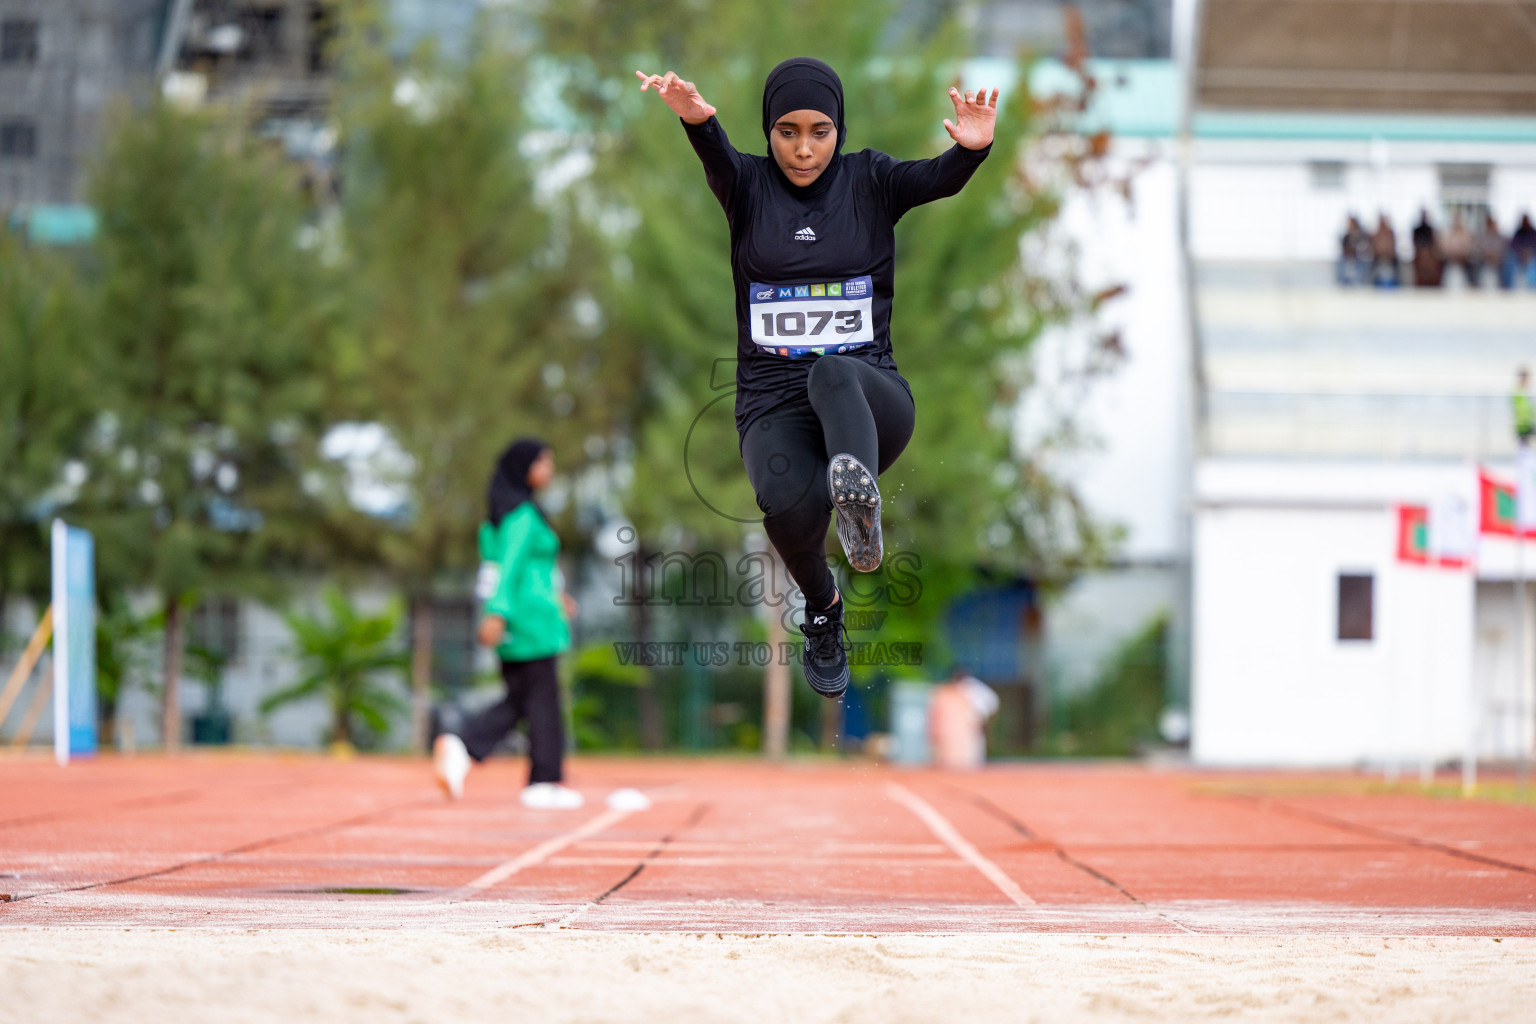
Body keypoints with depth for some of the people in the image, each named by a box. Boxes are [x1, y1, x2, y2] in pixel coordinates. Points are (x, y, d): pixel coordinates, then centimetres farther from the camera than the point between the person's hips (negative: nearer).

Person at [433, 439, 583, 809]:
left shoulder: (500, 515, 16)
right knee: (542, 698, -1)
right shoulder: (523, 515, -14)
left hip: (512, 624, 9)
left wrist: (550, 595, 29)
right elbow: (510, 565, -22)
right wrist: (498, 613, -29)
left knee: (517, 700, 10)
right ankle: (544, 782, 4)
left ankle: (459, 746, -7)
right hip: (531, 619, -9)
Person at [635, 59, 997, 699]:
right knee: (790, 502, -31)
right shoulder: (747, 184, 7)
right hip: (773, 401, 1)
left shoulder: (869, 182, 7)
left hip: (868, 399, -1)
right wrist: (696, 121, -43)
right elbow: (717, 158, -17)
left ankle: (857, 492, -63)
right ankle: (822, 608, 0)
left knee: (833, 372, -37)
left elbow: (939, 177, -14)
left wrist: (971, 148, -39)